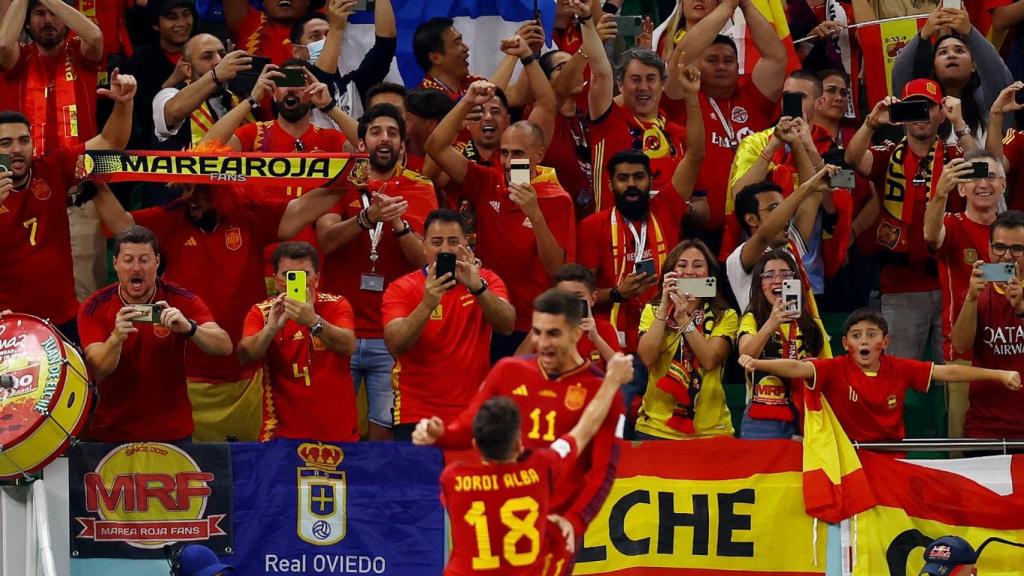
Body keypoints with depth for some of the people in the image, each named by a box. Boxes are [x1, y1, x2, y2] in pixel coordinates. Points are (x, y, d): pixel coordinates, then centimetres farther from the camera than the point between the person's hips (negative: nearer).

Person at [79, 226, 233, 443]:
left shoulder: (180, 300, -8)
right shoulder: (95, 308, -9)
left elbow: (224, 347, -18)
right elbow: (97, 372, -19)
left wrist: (189, 327, -37)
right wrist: (117, 337, -39)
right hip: (110, 436, 0)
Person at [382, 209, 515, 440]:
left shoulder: (486, 281, 3)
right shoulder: (402, 289, -3)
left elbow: (507, 325, -15)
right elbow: (395, 347, -18)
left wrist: (477, 287, -32)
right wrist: (427, 304, -34)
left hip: (474, 412, 2)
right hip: (416, 416, -1)